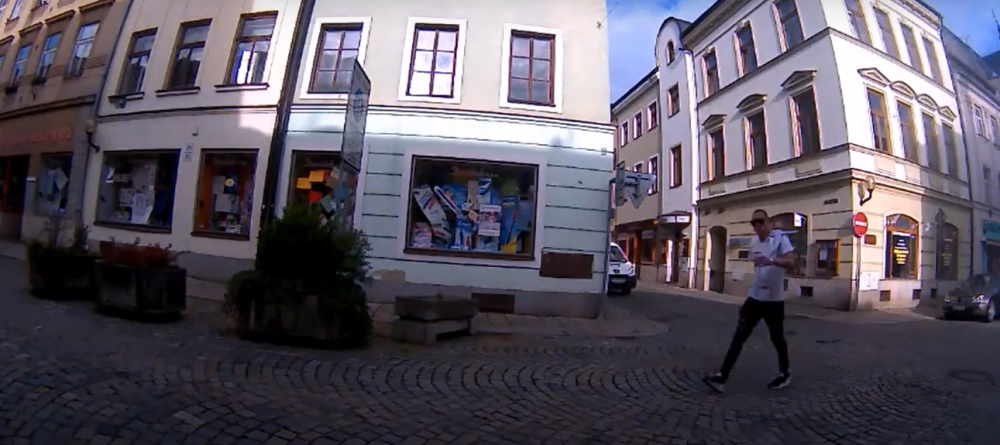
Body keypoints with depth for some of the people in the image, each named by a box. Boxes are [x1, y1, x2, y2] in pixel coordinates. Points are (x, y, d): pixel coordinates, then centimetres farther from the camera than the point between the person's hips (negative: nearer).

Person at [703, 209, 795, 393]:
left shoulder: (781, 239, -11)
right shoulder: (754, 242, 8)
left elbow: (791, 262, -27)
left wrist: (772, 261, -45)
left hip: (774, 300, -5)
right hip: (754, 298, 5)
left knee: (777, 338, 13)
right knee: (739, 336, -2)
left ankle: (784, 374, 38)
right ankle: (722, 377, -4)